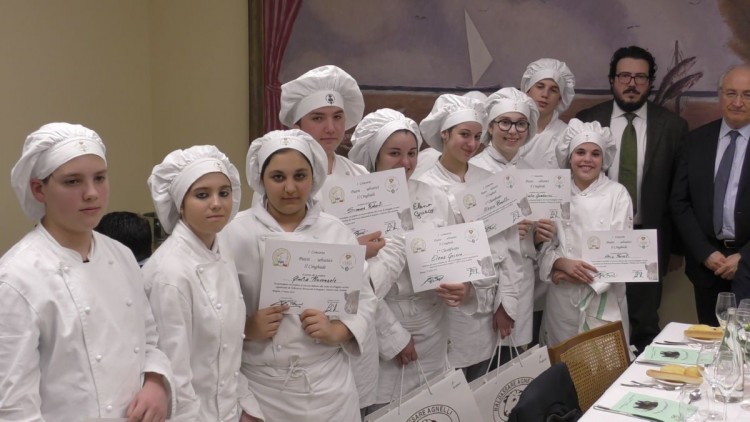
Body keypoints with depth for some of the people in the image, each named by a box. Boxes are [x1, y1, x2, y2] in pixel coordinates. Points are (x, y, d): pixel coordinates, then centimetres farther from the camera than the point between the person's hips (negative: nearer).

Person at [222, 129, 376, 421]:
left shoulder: (337, 232, 3)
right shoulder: (235, 233, -4)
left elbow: (364, 299, 6)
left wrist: (337, 331, -11)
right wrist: (247, 329, -19)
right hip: (260, 386, -2)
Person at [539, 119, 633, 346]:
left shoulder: (617, 194, -2)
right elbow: (544, 246, 4)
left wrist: (583, 275, -12)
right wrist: (563, 264, -15)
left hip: (604, 299, -2)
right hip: (563, 299, 2)